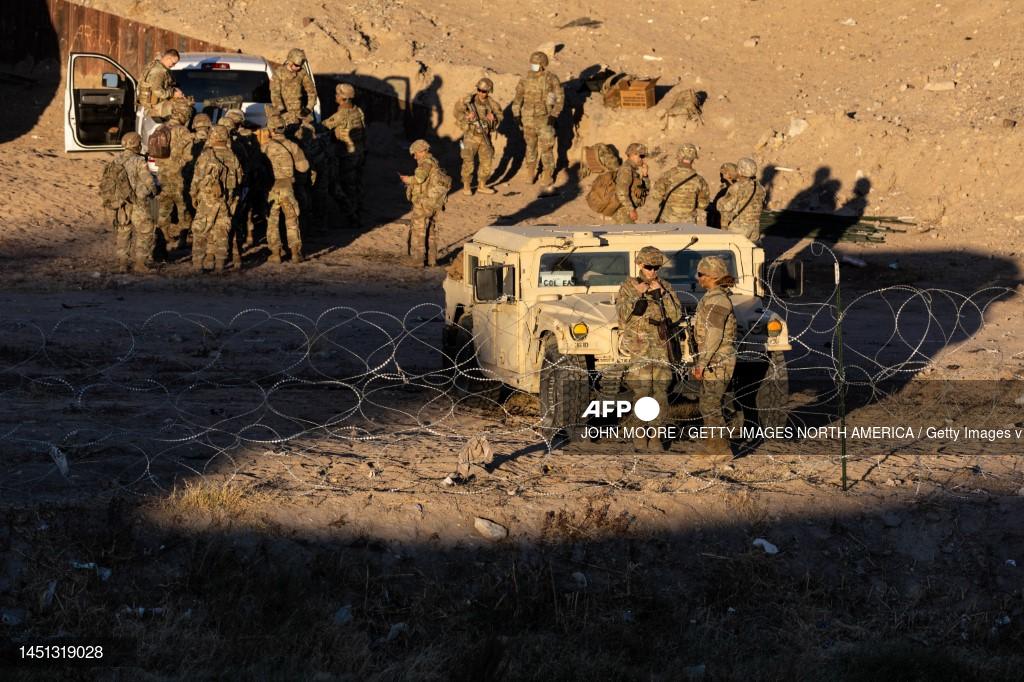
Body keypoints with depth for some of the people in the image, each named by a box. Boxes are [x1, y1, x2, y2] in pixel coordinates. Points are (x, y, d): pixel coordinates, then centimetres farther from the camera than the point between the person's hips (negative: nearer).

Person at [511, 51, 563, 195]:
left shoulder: (551, 79, -11)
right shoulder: (525, 79, -2)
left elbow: (560, 97, -7)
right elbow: (518, 97, 9)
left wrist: (554, 115, -16)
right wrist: (516, 115, 4)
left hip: (545, 118, -3)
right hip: (528, 118, 3)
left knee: (546, 149, -7)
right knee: (531, 146, 18)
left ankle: (547, 182, -4)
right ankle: (530, 174, 39)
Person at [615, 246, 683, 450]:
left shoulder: (665, 287, 11)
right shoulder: (628, 286, 3)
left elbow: (676, 316, 3)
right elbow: (622, 315, -5)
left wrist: (663, 293, -8)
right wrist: (636, 294, -15)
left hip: (661, 347, 3)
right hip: (638, 346, -3)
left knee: (661, 390, 1)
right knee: (642, 391, -10)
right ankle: (639, 433, 1)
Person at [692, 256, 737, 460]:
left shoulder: (717, 300, -18)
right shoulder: (711, 298, 14)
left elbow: (714, 336, -22)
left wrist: (701, 364, -21)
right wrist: (701, 363, 21)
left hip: (716, 363, -10)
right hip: (715, 362, 10)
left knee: (710, 407, -7)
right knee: (710, 406, 15)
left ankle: (721, 450, -4)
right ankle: (714, 446, 22)